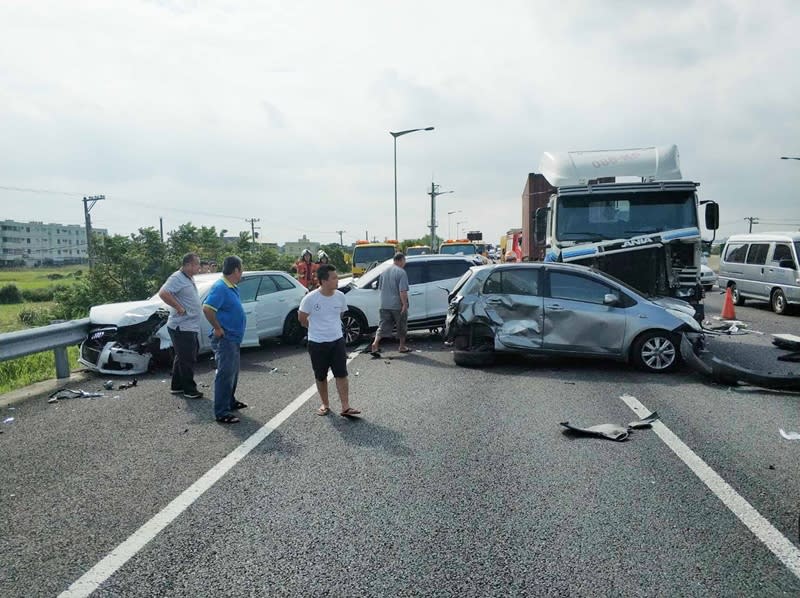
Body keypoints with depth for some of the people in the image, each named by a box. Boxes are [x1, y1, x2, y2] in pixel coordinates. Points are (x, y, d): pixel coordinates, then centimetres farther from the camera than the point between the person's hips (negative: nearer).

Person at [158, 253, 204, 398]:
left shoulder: (190, 278, 13)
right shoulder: (177, 278, -16)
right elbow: (163, 293, -30)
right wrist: (179, 308, -25)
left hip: (191, 327, 10)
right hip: (182, 327, -10)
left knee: (182, 358, 18)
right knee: (187, 360, -2)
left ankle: (177, 386, 28)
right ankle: (189, 390, 7)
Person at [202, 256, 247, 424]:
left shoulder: (232, 288, 10)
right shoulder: (220, 288, -20)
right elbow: (207, 309, -30)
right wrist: (218, 328, -22)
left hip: (233, 338, 10)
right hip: (224, 339, -10)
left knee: (232, 372, 21)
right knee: (225, 375, -6)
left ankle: (230, 401, 36)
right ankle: (221, 412, 0)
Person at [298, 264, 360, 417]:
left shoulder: (340, 296, -5)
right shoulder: (310, 298, -16)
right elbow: (302, 319, -2)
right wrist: (317, 329, 9)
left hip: (337, 341, 2)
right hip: (317, 343, -2)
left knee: (341, 374, 0)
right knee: (321, 377, 11)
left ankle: (345, 407, 6)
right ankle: (325, 405, 28)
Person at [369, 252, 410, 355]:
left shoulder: (385, 272, 9)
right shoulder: (401, 272, -13)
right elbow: (403, 291, -21)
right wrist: (405, 304, -19)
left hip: (384, 305, 5)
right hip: (398, 305, -5)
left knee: (383, 326, 5)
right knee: (402, 327, 12)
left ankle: (375, 344, -11)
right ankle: (402, 347, 21)